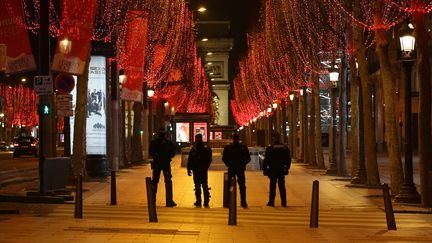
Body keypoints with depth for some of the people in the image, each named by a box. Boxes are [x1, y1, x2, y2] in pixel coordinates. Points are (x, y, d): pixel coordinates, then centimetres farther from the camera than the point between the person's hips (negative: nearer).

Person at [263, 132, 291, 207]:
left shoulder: (269, 148, -8)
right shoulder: (285, 148, 5)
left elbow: (266, 160, -8)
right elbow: (289, 159, 10)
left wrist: (264, 169, -1)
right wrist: (287, 168, 19)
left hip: (272, 170, -3)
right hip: (282, 170, 3)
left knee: (272, 186, 3)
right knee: (282, 186, 9)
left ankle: (271, 202, 4)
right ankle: (284, 202, 9)